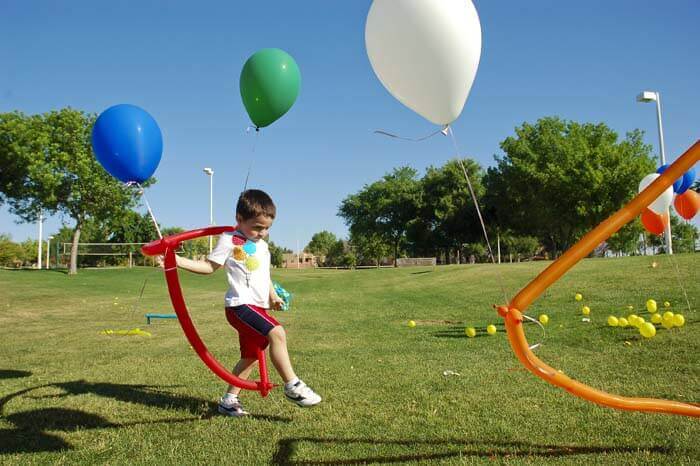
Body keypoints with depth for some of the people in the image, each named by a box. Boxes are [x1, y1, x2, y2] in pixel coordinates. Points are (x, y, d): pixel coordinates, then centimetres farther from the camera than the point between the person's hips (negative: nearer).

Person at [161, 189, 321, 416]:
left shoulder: (262, 245, 19)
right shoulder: (229, 240, -4)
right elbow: (209, 266, 0)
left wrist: (273, 295, 25)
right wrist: (177, 260, -10)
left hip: (258, 308, 9)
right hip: (241, 305, -9)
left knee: (250, 357, 15)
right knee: (277, 333, -27)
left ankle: (229, 400, 29)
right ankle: (292, 386, -19)